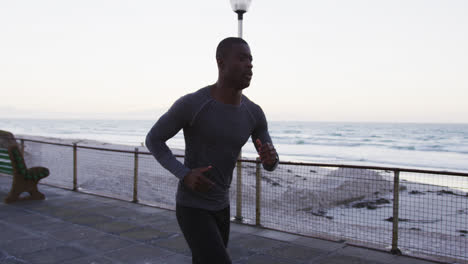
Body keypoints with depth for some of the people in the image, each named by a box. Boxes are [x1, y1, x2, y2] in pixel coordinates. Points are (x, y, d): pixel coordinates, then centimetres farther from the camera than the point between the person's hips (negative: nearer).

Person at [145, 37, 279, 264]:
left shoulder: (254, 113, -5)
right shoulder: (190, 104, -23)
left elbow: (270, 164, 2)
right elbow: (153, 140, -9)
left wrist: (270, 158, -27)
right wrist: (184, 175, -25)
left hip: (220, 206, 7)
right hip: (191, 208, -7)